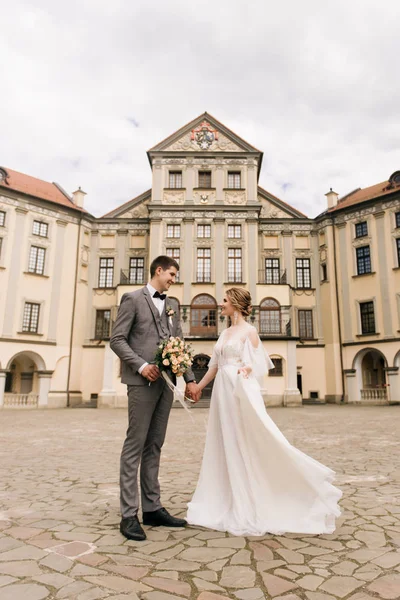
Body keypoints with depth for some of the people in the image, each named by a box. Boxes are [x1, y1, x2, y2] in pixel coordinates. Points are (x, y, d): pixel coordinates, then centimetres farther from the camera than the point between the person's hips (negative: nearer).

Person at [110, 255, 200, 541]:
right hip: (142, 382, -6)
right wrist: (141, 365, -17)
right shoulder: (133, 299, -2)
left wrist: (190, 379, 8)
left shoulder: (172, 305, 16)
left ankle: (153, 508, 18)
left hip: (166, 382, 6)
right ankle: (129, 514, 5)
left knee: (154, 446, 10)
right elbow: (117, 339, -7)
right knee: (135, 445, -2)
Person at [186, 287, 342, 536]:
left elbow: (260, 364, -10)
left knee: (249, 444, -5)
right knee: (227, 447, 10)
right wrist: (198, 387, 19)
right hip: (223, 393, 8)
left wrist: (247, 369, -28)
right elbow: (215, 365, 18)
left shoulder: (249, 331, -6)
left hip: (241, 393, -8)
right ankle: (239, 506, 22)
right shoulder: (225, 333, 15)